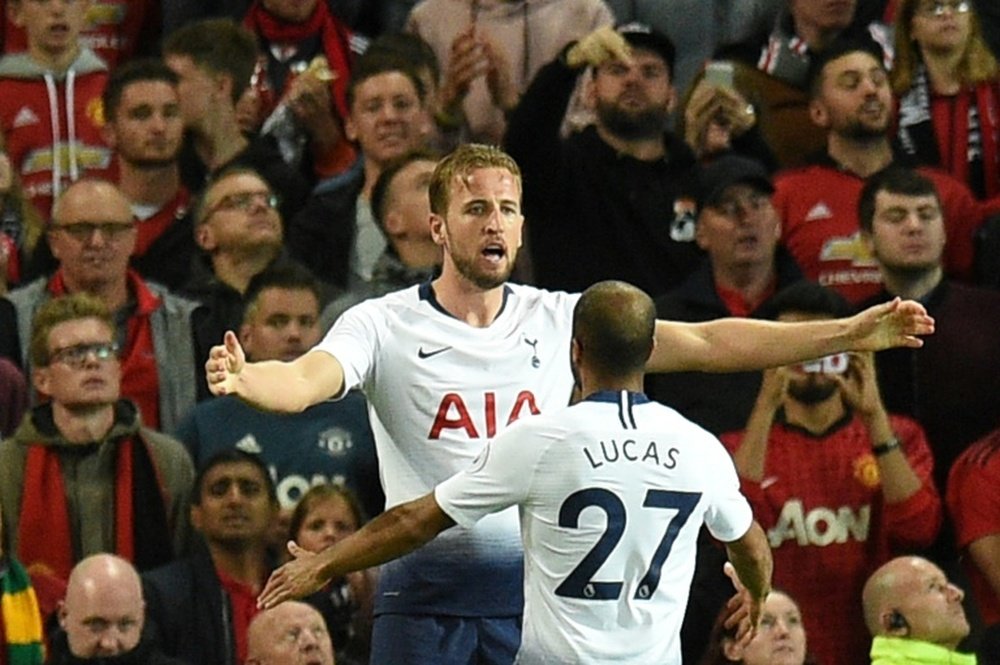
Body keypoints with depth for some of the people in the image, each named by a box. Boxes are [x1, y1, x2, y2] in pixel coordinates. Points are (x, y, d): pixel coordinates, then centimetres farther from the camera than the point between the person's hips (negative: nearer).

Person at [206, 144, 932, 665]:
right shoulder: (384, 324, -2)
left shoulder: (561, 319, 6)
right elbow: (306, 380, -18)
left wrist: (850, 333, -2)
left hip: (540, 595, 3)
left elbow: (702, 343, 5)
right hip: (427, 593, -2)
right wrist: (242, 377, -43)